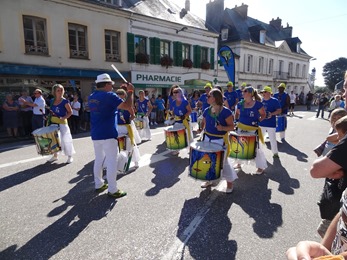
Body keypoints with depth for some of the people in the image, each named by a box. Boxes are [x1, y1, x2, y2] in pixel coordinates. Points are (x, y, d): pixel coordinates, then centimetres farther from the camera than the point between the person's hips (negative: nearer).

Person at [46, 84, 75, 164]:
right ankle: (55, 155, 29)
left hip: (62, 123, -6)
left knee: (65, 139, -2)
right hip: (53, 122, 6)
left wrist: (64, 117, -21)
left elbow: (70, 112, -9)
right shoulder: (52, 101, 8)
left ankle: (70, 156, 11)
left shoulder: (65, 101, -9)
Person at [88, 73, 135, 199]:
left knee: (98, 159, 17)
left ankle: (99, 185, 26)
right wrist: (130, 91, -8)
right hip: (108, 134, -8)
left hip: (95, 134, 8)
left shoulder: (91, 97, 12)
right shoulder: (109, 95, -13)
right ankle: (113, 190, 3)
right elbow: (128, 106, -20)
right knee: (111, 161, -2)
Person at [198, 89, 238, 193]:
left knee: (223, 162, 3)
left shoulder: (226, 112, -17)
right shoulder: (206, 111, 1)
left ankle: (230, 183, 24)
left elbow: (231, 127, -14)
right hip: (207, 139, 6)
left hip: (221, 140, -6)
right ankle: (210, 179, 37)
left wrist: (222, 128, -31)